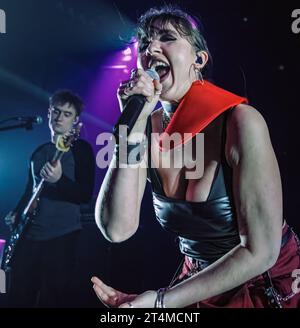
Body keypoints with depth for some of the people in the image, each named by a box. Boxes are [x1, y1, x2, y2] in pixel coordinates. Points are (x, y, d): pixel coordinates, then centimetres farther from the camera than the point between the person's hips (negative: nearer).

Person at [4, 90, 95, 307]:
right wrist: (16, 213, 9)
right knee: (18, 297, 8)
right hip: (29, 235, 6)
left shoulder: (81, 149, -3)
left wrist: (59, 180, -27)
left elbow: (85, 195, -11)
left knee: (52, 299, -1)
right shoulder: (39, 152, 16)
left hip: (62, 237, -6)